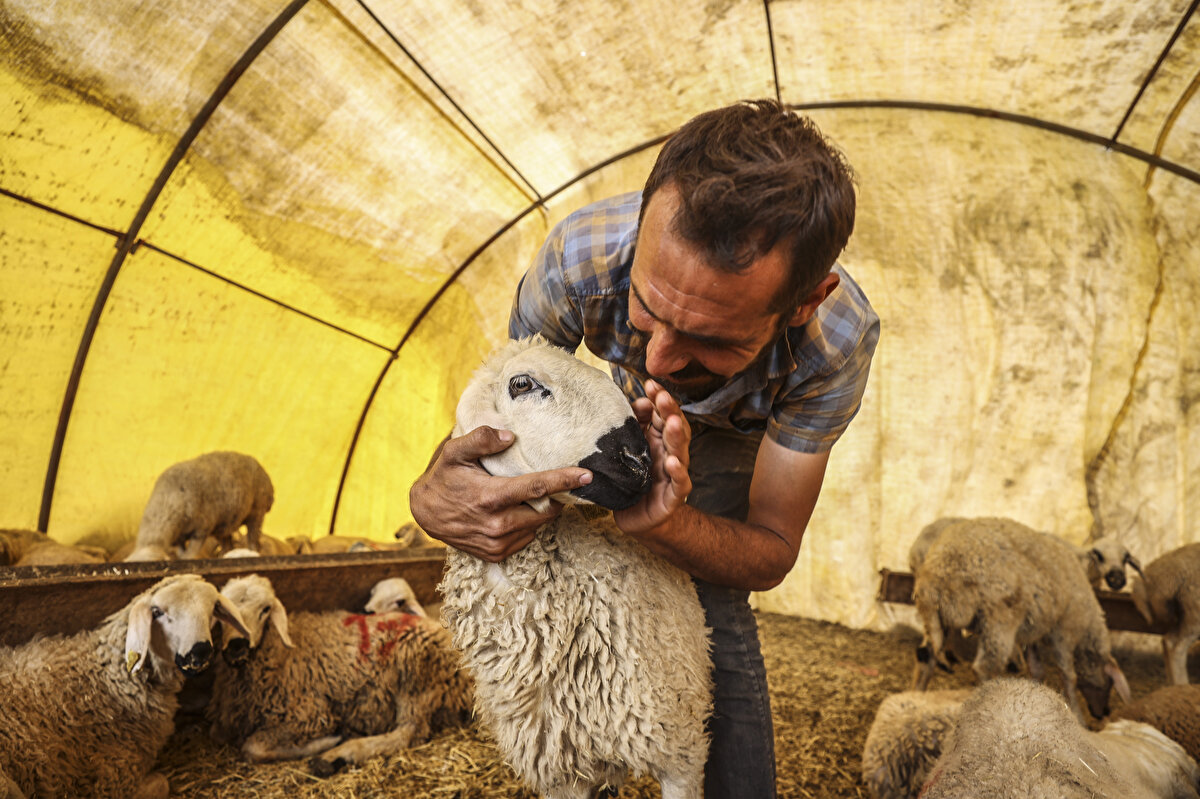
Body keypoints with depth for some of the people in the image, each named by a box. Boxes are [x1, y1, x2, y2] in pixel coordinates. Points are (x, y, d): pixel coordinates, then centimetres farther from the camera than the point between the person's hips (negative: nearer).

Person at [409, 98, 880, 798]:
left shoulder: (839, 340, -42)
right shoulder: (580, 256, -41)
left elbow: (772, 553, -30)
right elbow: (500, 402, -24)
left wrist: (668, 523, -54)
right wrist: (433, 493, -49)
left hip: (734, 441, -2)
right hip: (624, 413, 2)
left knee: (713, 610, -19)